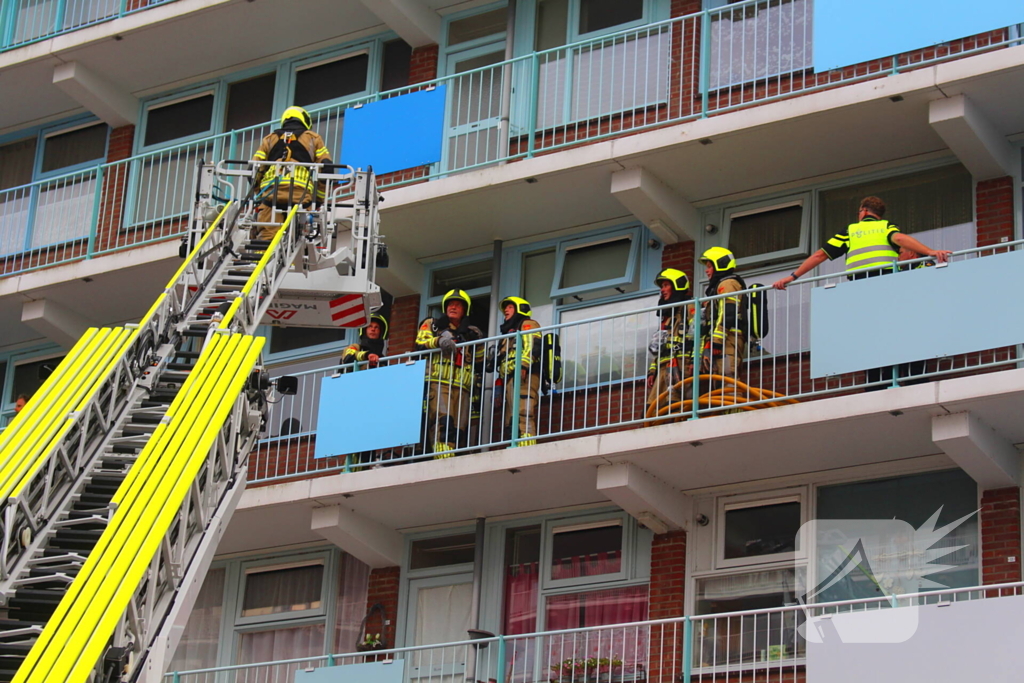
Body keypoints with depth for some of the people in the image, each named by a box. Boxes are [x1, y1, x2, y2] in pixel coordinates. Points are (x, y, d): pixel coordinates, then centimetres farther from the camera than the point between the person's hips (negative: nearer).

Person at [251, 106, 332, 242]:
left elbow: (255, 170, 15)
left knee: (266, 234, -5)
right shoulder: (313, 138, 21)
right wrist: (319, 200, 15)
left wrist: (259, 195, 24)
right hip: (300, 192, -1)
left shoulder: (270, 139, 25)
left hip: (270, 190, 1)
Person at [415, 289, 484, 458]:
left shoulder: (469, 333, 29)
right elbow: (419, 345, 4)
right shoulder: (432, 325, 21)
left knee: (458, 430, -6)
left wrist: (478, 344, 9)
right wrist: (438, 341, -12)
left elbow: (479, 365, 26)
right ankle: (443, 459, -37)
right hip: (438, 382, -5)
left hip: (462, 388, 5)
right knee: (442, 421, -26)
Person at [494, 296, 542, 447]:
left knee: (522, 416, -23)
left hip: (524, 377, -10)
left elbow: (533, 345, -11)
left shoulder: (527, 324, 10)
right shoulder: (510, 332, 37)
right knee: (511, 423, 0)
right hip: (510, 380, 10)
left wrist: (523, 365, -26)